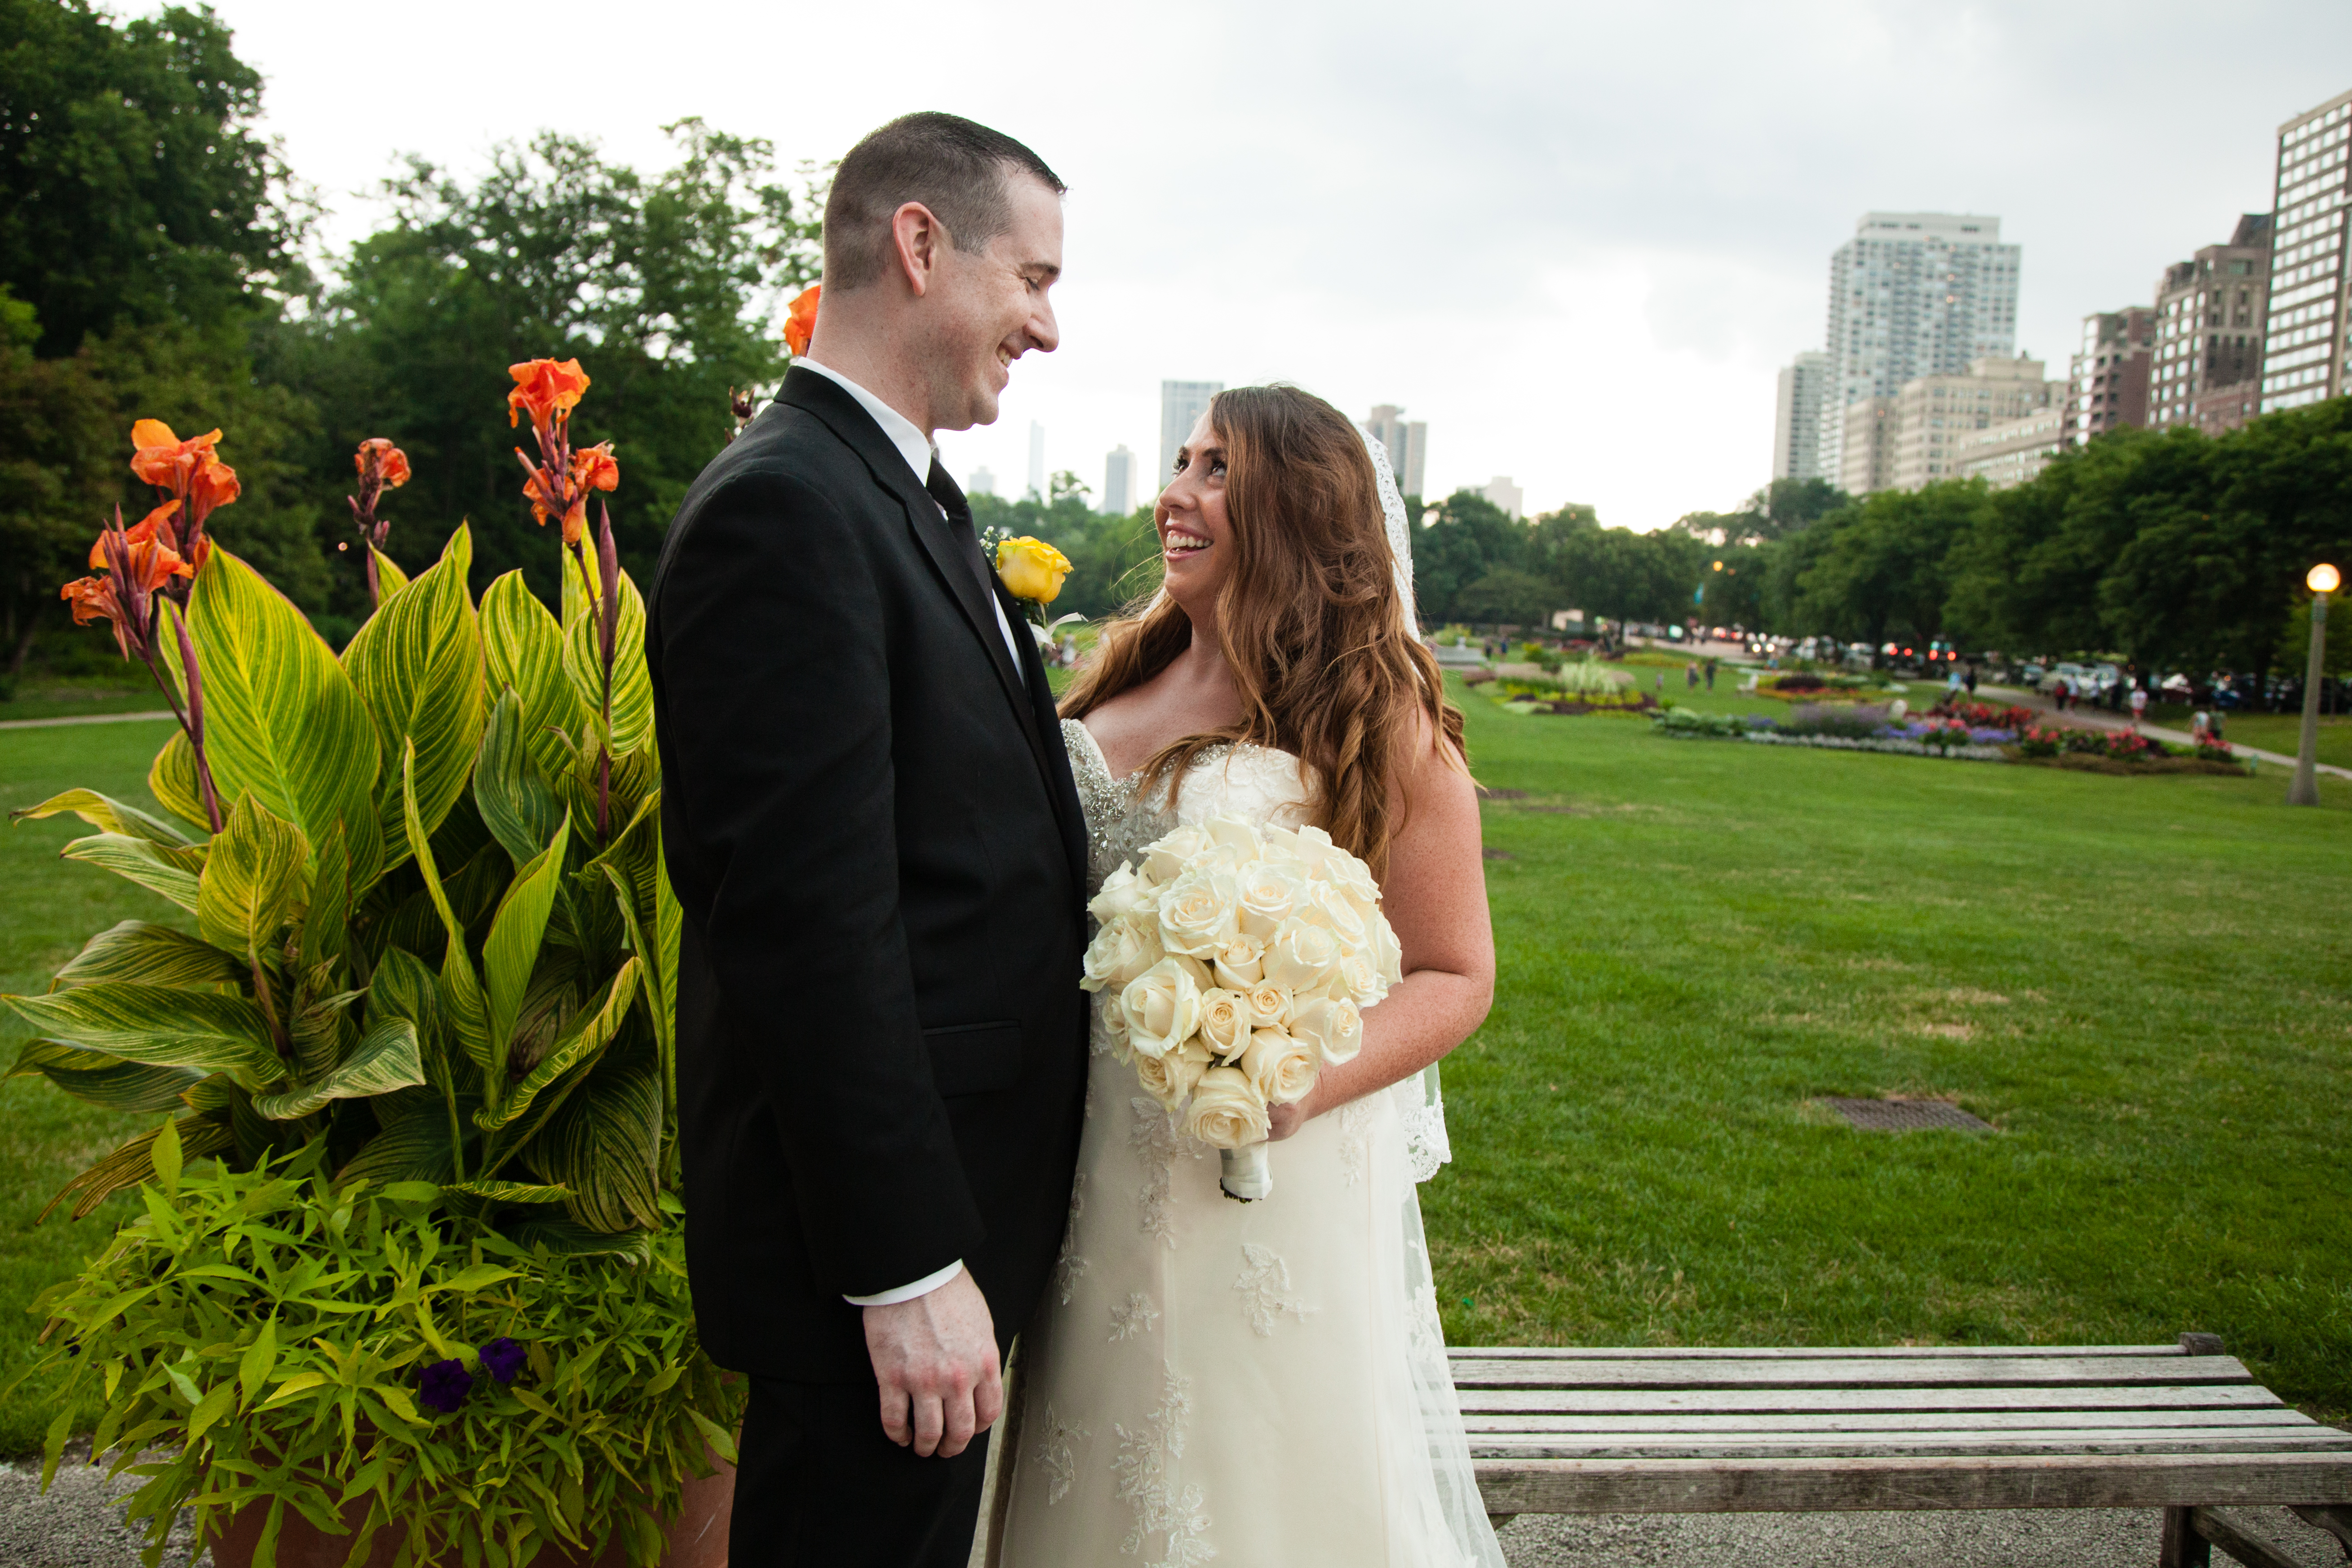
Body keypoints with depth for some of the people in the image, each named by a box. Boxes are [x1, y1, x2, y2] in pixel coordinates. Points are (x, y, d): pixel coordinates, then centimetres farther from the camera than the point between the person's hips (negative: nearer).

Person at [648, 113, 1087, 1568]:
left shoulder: (912, 496, 11)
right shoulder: (784, 508, -20)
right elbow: (811, 928, -25)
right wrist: (907, 1271, -21)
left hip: (956, 1201, 9)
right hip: (884, 1235, -9)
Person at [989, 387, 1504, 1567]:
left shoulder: (1375, 717, -7)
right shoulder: (1116, 683, 7)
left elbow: (1455, 976, -8)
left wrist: (1308, 1083, -22)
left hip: (1273, 1181, -4)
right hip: (1092, 1170, 5)